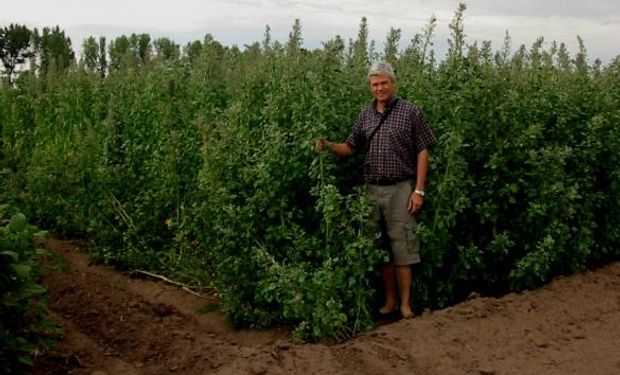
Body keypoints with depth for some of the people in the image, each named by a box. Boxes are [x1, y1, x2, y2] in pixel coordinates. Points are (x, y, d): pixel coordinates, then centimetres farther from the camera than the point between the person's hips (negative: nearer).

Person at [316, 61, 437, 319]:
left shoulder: (410, 112, -2)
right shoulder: (365, 116, 10)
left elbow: (422, 151, -3)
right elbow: (350, 148, 13)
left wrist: (419, 190, -9)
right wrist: (329, 146, -9)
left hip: (400, 189, -5)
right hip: (372, 189, 5)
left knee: (402, 246, -2)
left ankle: (405, 304, 8)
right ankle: (390, 301, 20)